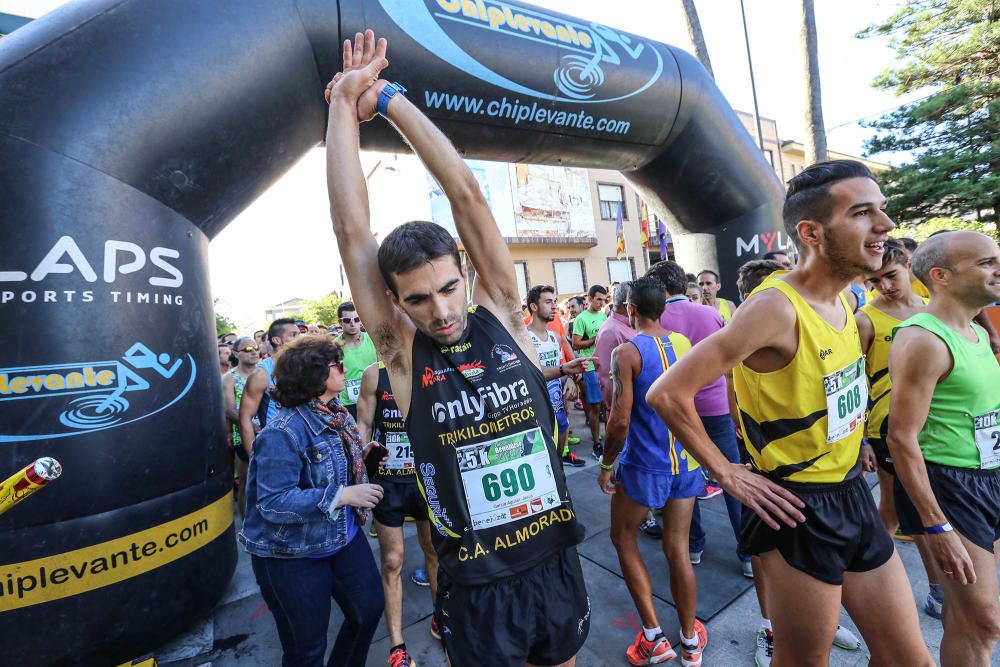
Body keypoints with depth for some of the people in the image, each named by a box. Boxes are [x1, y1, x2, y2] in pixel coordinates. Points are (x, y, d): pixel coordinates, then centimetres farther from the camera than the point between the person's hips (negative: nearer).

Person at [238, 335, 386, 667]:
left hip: (344, 537, 8)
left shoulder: (338, 415, -1)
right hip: (292, 555, -7)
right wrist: (342, 495, -33)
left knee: (370, 607, 18)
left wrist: (362, 457, -6)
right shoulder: (283, 432, -27)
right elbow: (274, 503, -30)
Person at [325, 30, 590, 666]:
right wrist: (346, 104, -9)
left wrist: (390, 97, -7)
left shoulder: (502, 317, -9)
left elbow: (467, 195, -13)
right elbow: (352, 229, -16)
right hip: (476, 587, -2)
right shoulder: (404, 353, -12)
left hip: (557, 562, 3)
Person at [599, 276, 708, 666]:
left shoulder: (627, 352, -16)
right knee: (678, 549, 17)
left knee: (623, 539, 17)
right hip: (686, 461, 5)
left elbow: (619, 421, -18)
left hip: (645, 465, -5)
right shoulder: (684, 344, 2)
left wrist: (606, 464, -5)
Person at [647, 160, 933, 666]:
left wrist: (848, 432, 13)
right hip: (801, 511, -8)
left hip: (853, 496, 8)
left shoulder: (842, 298, 2)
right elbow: (667, 394, -29)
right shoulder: (777, 307, -26)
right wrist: (727, 475, -19)